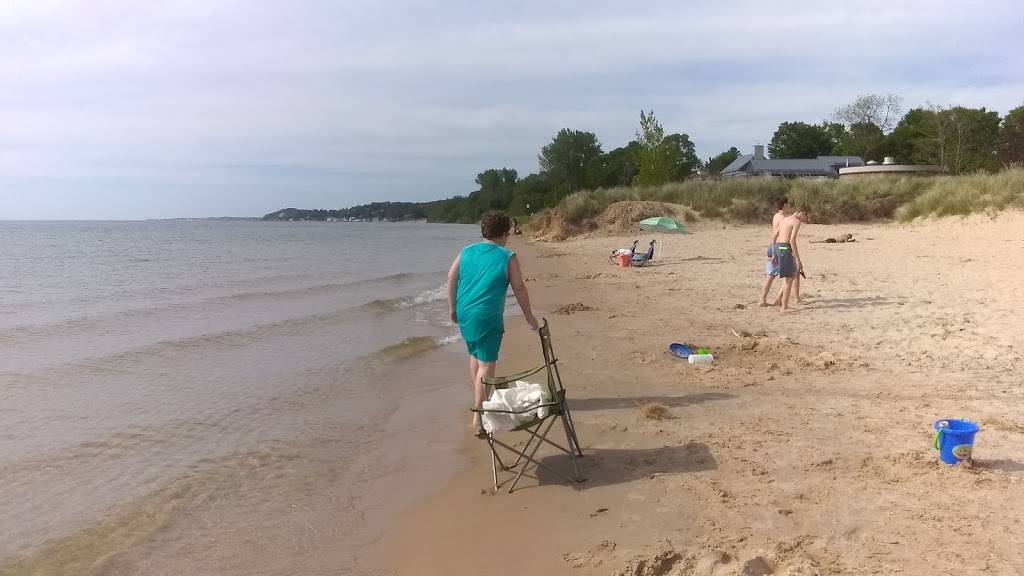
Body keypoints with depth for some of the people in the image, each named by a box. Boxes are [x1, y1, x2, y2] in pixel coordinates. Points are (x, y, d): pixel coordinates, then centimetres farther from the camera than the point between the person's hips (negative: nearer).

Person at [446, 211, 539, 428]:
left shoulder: (466, 252, 6)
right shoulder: (508, 258, -6)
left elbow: (451, 278, 6)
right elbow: (519, 289, -4)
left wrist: (452, 308, 16)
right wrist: (529, 317, 5)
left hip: (465, 314, 6)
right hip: (488, 317, -6)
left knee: (475, 355, 24)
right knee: (486, 364, -1)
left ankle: (479, 400, 41)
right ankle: (479, 415, -3)